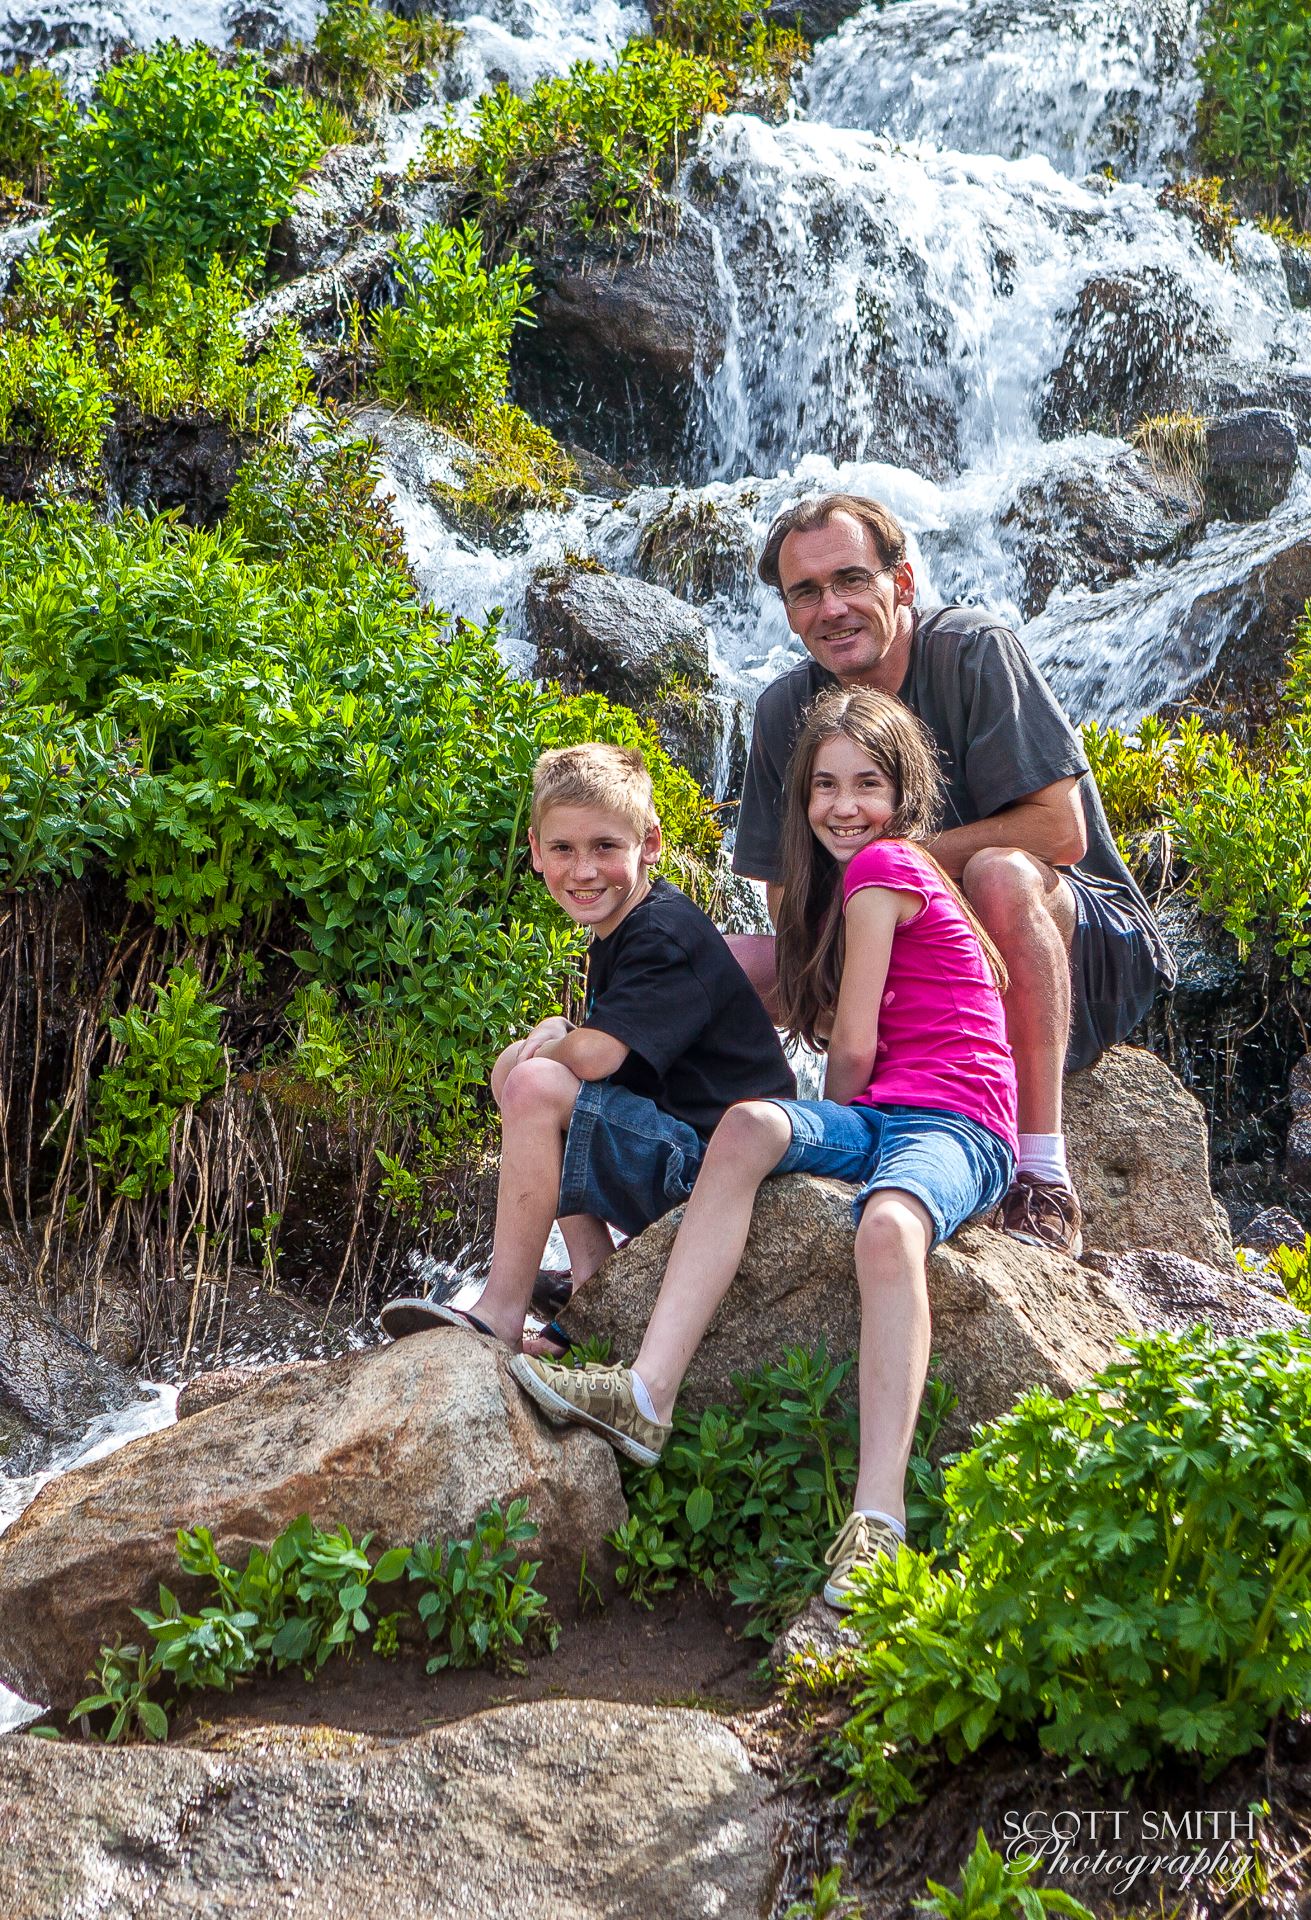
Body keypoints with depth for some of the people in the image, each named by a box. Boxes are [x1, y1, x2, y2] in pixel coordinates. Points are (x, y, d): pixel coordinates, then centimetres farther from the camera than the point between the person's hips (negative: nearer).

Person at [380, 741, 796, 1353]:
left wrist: (552, 1048, -5)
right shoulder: (615, 934, 13)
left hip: (712, 1159, -11)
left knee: (537, 1086, -22)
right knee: (515, 1066, 12)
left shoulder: (667, 935, -18)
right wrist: (557, 1030, -2)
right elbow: (588, 1043, 21)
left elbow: (595, 1056, -28)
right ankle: (593, 1277, 5)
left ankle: (500, 1313, -15)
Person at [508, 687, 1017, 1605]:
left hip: (956, 1125, -8)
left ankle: (879, 1520, -48)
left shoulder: (882, 865, -5)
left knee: (888, 1224, -39)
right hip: (879, 1116, 8)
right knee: (750, 1124, -22)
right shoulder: (855, 874, 24)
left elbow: (852, 1049, -4)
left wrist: (841, 1117, 11)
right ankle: (647, 1397, -35)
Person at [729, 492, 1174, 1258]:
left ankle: (1044, 1176, -34)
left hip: (1083, 959, -5)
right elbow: (790, 911, 1)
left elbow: (1060, 830, -22)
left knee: (998, 875, -37)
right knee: (728, 963, -11)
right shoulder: (786, 711, 0)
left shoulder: (974, 651, -15)